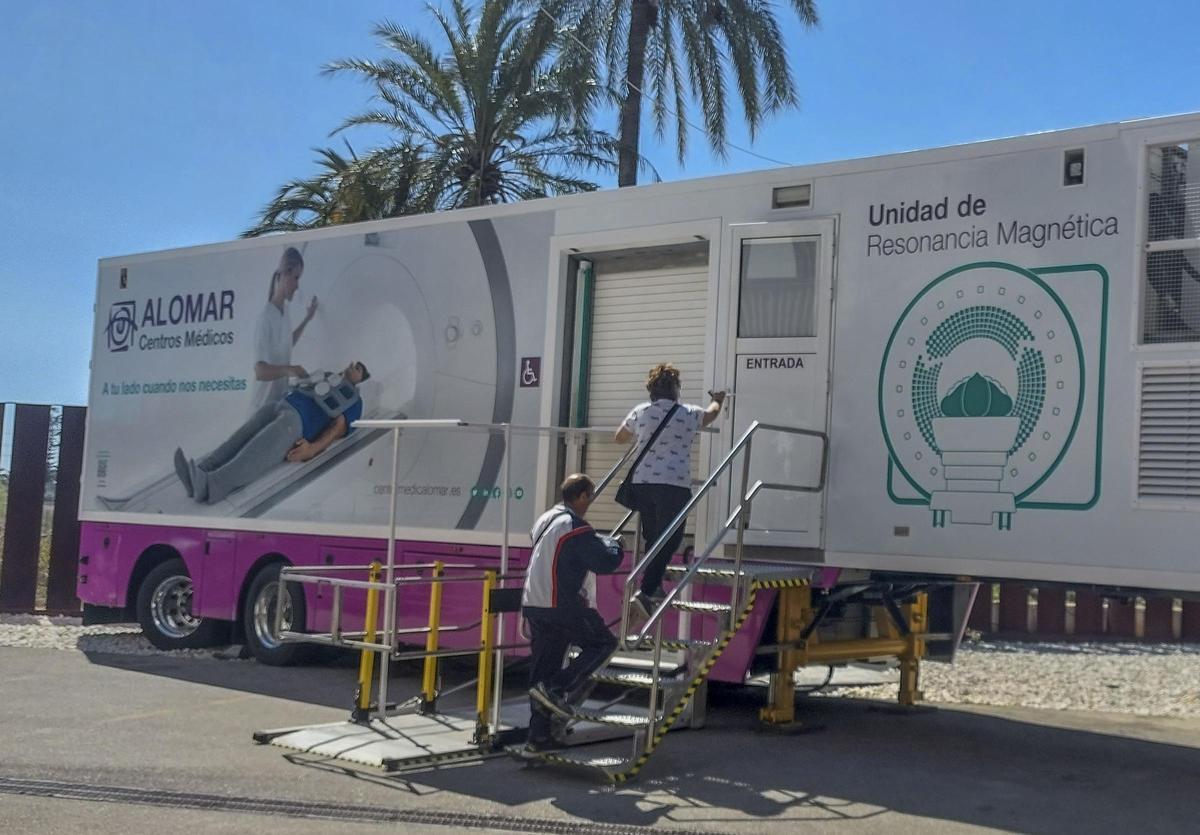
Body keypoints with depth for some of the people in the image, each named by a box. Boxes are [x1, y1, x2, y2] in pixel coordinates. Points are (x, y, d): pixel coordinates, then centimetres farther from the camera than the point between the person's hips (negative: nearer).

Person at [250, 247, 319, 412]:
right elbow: (260, 371, -26)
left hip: (281, 403, 8)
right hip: (264, 406, -8)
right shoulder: (266, 318, -19)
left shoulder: (285, 312, 8)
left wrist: (306, 320, 29)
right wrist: (288, 370, -40)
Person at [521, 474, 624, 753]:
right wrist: (615, 546, 6)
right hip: (563, 607, -9)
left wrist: (601, 542, 26)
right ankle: (558, 689, -6)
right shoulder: (576, 529, -14)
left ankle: (539, 735, 12)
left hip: (533, 605, 9)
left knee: (541, 669, 11)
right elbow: (605, 563, -15)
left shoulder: (544, 520, 15)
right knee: (603, 643, 8)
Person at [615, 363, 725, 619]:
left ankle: (654, 588, 21)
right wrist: (718, 401, 49)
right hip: (674, 484, -4)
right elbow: (711, 414, 27)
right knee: (669, 540, -3)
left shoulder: (639, 412, 9)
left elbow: (619, 438, 26)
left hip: (641, 482, 4)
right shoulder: (688, 415, 3)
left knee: (652, 538, 18)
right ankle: (645, 592, -16)